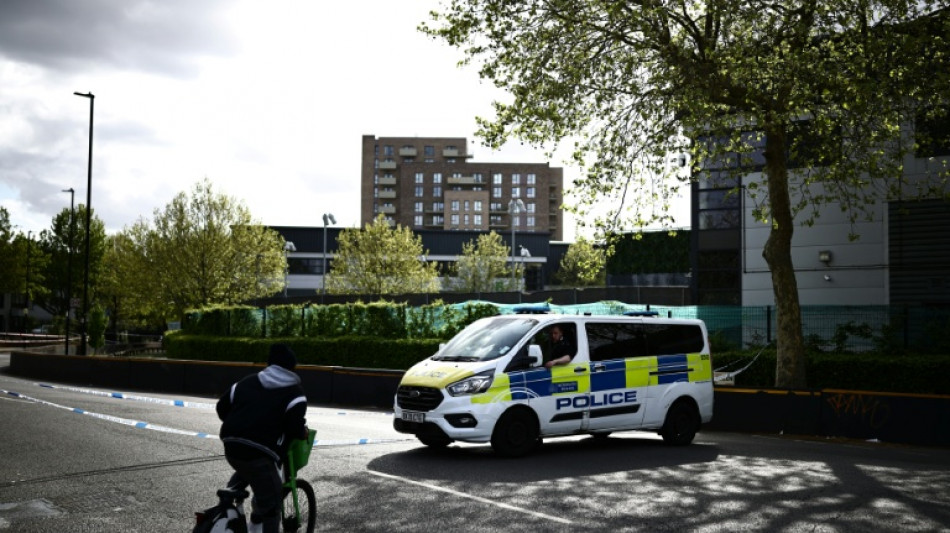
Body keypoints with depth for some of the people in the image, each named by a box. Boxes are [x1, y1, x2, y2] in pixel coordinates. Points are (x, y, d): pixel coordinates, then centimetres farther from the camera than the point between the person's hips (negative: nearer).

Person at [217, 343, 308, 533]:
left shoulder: (248, 382, 20)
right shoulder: (294, 392, 4)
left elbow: (222, 407, 19)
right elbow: (294, 425, -10)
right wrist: (303, 432, 11)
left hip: (231, 448, 6)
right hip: (259, 454, -6)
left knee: (245, 471, 38)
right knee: (270, 506, 3)